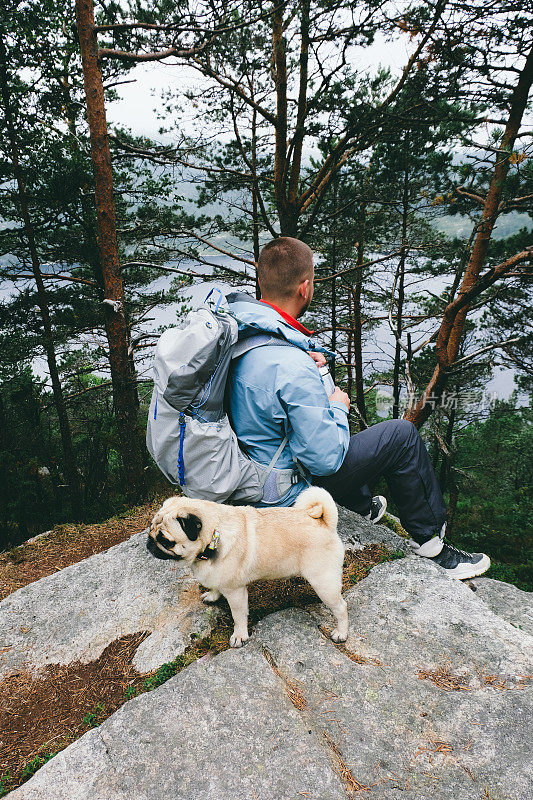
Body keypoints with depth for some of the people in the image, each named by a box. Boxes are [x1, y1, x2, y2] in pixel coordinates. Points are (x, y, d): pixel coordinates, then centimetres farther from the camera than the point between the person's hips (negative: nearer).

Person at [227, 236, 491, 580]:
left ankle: (363, 506, 46)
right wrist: (338, 406, -9)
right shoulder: (293, 370, -35)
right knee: (402, 435, -2)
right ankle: (429, 539, 19)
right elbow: (325, 460, -27)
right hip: (283, 493, -8)